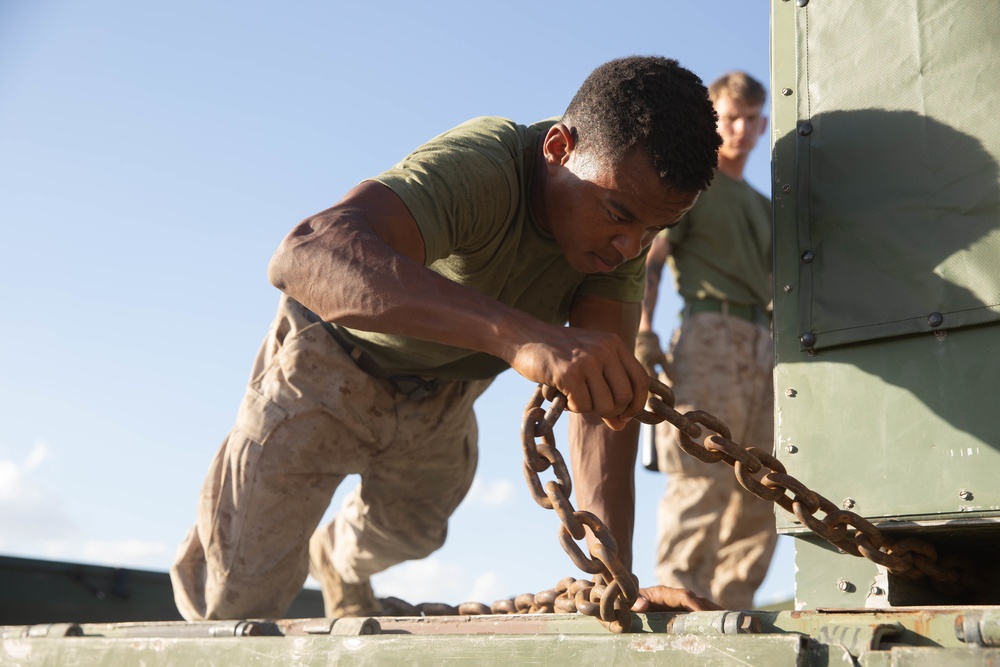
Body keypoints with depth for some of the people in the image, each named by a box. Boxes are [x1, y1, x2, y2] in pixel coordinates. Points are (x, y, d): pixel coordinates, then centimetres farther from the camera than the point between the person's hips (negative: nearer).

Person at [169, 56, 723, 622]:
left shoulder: (627, 217, -22)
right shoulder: (476, 168, -41)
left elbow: (607, 392, -30)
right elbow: (306, 256, -60)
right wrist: (521, 334, -73)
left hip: (443, 395, 5)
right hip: (332, 364, -5)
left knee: (411, 532, 30)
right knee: (238, 603, 1)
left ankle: (340, 564, 65)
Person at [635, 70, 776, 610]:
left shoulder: (762, 206, 30)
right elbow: (648, 260, 1)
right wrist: (642, 333, -14)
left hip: (762, 344, 7)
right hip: (711, 330, -7)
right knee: (703, 473, -18)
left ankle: (731, 606, 2)